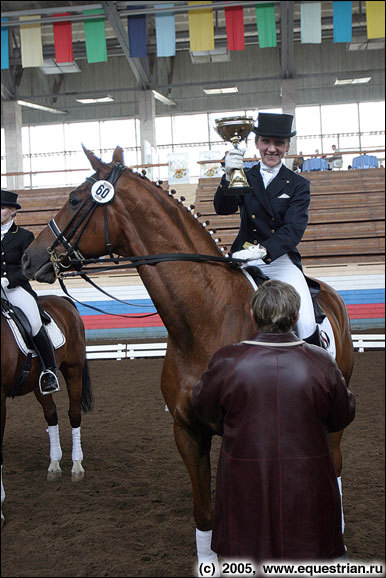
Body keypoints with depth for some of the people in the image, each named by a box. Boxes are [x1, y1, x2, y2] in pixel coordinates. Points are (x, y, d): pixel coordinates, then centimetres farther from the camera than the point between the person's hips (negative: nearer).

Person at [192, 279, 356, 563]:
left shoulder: (227, 362, -15)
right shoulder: (321, 363, -11)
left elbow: (204, 408, 1)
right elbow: (342, 416, 3)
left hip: (247, 484, 0)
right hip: (308, 482, 1)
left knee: (245, 552, 15)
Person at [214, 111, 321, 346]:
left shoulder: (298, 185, 4)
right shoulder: (244, 177, 9)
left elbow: (293, 230, -10)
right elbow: (223, 208, -7)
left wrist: (263, 250, -29)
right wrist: (229, 177, -28)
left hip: (281, 260, -1)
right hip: (244, 257, 1)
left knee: (306, 325, -19)